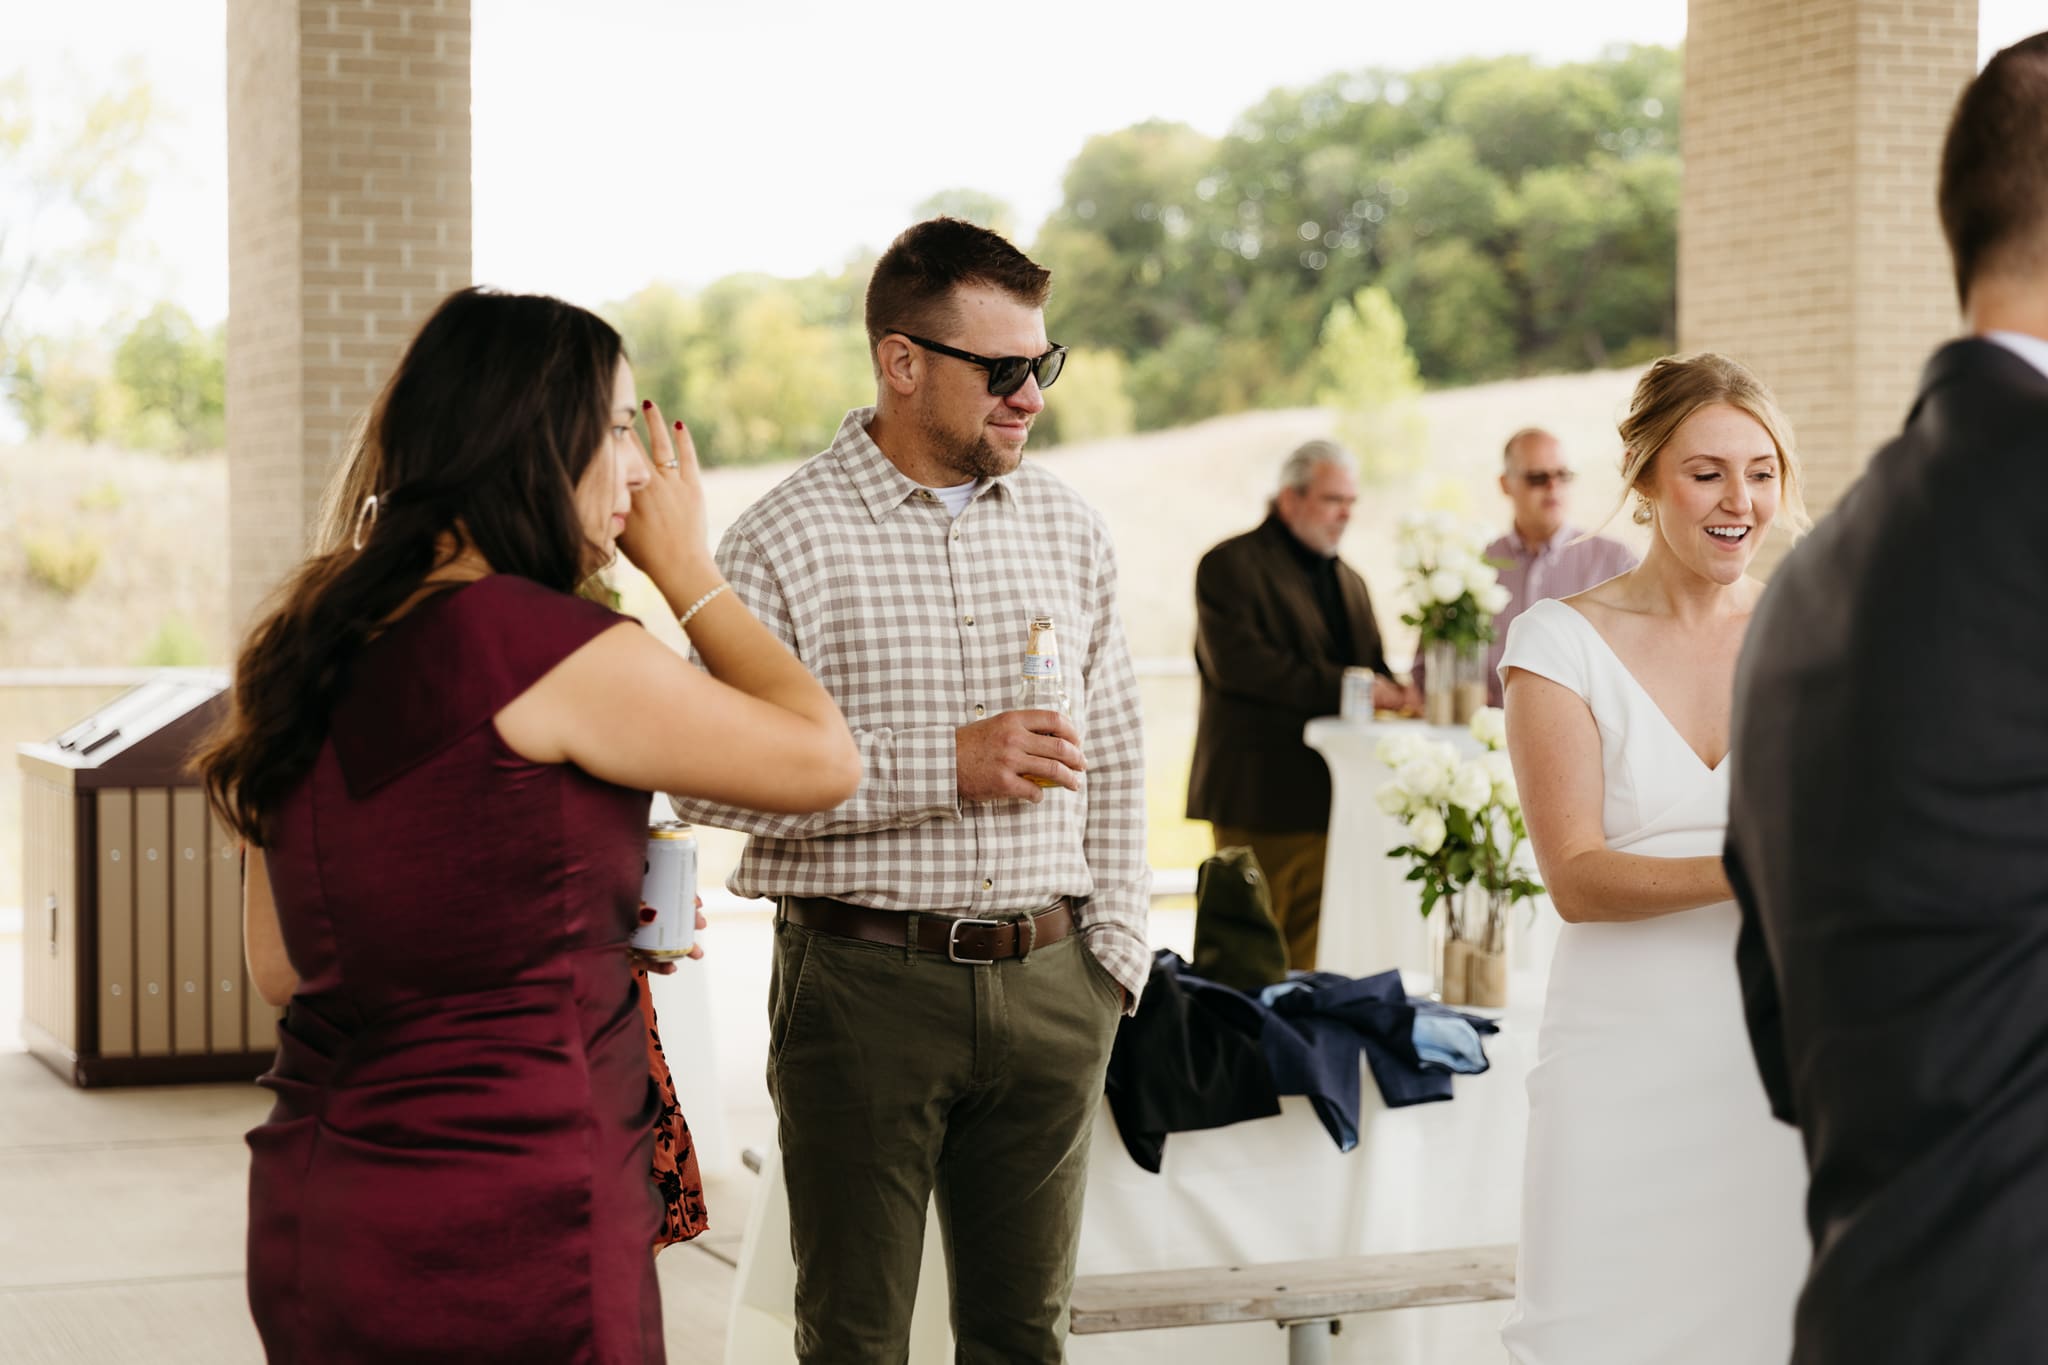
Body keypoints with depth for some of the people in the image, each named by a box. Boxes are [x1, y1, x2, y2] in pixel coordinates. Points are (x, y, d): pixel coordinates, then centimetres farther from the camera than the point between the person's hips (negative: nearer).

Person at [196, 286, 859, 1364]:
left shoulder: (314, 639, 7)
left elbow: (280, 969, 14)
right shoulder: (544, 643, -16)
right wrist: (686, 571, 5)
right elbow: (823, 760, -6)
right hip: (502, 1235, -8)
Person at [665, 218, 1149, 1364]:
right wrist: (947, 766, -18)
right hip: (867, 981, -4)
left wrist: (1116, 950, 10)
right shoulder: (784, 541, -7)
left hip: (1048, 983, 5)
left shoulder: (1071, 528, 10)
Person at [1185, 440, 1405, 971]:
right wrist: (1339, 686, -21)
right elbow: (1234, 662, -17)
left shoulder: (1349, 582, 22)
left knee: (1305, 953, 6)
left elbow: (1372, 668, 21)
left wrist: (1397, 697, -4)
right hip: (1260, 795, -7)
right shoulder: (1230, 566, -3)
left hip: (1327, 794, 7)